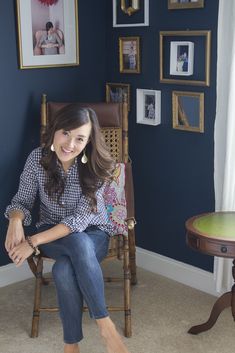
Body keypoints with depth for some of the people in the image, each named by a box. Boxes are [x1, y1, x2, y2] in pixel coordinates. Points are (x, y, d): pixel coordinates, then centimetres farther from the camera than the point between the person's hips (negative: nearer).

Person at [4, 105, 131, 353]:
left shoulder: (98, 167, -19)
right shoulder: (37, 158, -13)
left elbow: (80, 219, -24)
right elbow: (22, 200, -3)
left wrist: (34, 241, -31)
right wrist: (16, 221, -28)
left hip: (93, 232, -1)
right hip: (52, 234, 1)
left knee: (64, 270, -35)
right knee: (78, 243, -36)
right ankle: (105, 324, -25)